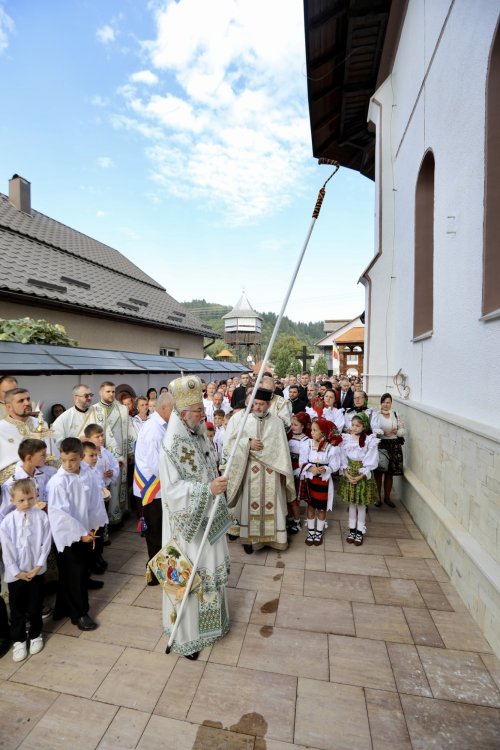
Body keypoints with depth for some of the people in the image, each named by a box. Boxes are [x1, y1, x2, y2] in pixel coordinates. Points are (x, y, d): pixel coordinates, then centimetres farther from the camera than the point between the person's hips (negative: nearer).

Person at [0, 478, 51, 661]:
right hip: (15, 573, 0)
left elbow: (46, 543, -7)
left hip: (36, 570, 0)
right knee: (17, 609, 14)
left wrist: (38, 565, -11)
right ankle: (19, 640, 35)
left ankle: (35, 636, 37)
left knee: (35, 606, 15)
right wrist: (17, 571, -8)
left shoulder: (41, 516, -12)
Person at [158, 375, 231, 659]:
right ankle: (187, 634, 29)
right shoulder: (171, 446, -21)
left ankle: (210, 619, 43)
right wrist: (208, 489, -32)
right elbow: (172, 489, -24)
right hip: (187, 522, -7)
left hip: (208, 518, 7)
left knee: (211, 568, 20)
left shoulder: (200, 436, 1)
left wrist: (218, 486, 14)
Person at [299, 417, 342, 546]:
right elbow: (302, 462, -6)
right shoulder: (307, 444, -8)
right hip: (310, 480, 2)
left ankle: (319, 533, 30)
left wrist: (324, 470, -27)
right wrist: (311, 468, -24)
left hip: (324, 481, -1)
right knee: (310, 506, 13)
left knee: (321, 508, 11)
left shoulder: (332, 447, -13)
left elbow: (334, 466, -10)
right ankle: (310, 532, 29)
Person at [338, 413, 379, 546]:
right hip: (349, 474, 3)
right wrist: (347, 474, -11)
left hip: (363, 476, -3)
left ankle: (360, 531, 22)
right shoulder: (347, 438, -2)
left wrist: (360, 476, -16)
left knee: (361, 504, 7)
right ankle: (352, 529, 26)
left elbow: (371, 462, -11)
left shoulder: (370, 440, -11)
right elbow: (343, 458, -1)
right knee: (351, 503, 13)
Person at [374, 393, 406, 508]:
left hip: (394, 446, 3)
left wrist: (397, 431, -10)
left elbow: (403, 430, 10)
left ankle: (387, 497, 27)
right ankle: (378, 497, 19)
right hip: (379, 445, -3)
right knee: (378, 472, 2)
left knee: (389, 473, 11)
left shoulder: (396, 415, 8)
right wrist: (383, 433, -22)